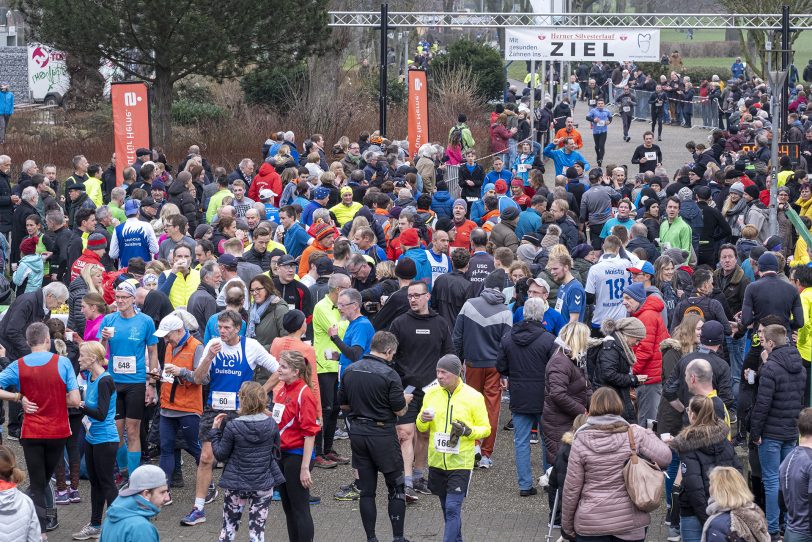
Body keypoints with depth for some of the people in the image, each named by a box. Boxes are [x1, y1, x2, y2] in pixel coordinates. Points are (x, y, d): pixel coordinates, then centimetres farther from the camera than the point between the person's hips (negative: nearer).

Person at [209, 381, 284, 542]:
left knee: (228, 528, 13)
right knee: (257, 529, 6)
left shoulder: (233, 427, -14)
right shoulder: (271, 424, -5)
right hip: (264, 485, 2)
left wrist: (214, 431, 4)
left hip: (236, 485, -2)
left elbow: (220, 455, -5)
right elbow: (276, 453, 5)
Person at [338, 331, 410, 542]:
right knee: (396, 487, 8)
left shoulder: (350, 371, 3)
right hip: (382, 434, -5)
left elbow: (343, 405, 11)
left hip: (357, 432, 5)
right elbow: (400, 411, -9)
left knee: (366, 490, 10)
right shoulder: (389, 374, -14)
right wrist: (406, 399, 12)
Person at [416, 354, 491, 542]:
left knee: (453, 508, -11)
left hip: (460, 462, -5)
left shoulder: (473, 397, -7)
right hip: (437, 461, 5)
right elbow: (421, 428, 13)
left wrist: (467, 431, -21)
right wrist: (423, 420, -10)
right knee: (446, 507, 16)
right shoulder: (431, 394, 3)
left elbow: (485, 428, -2)